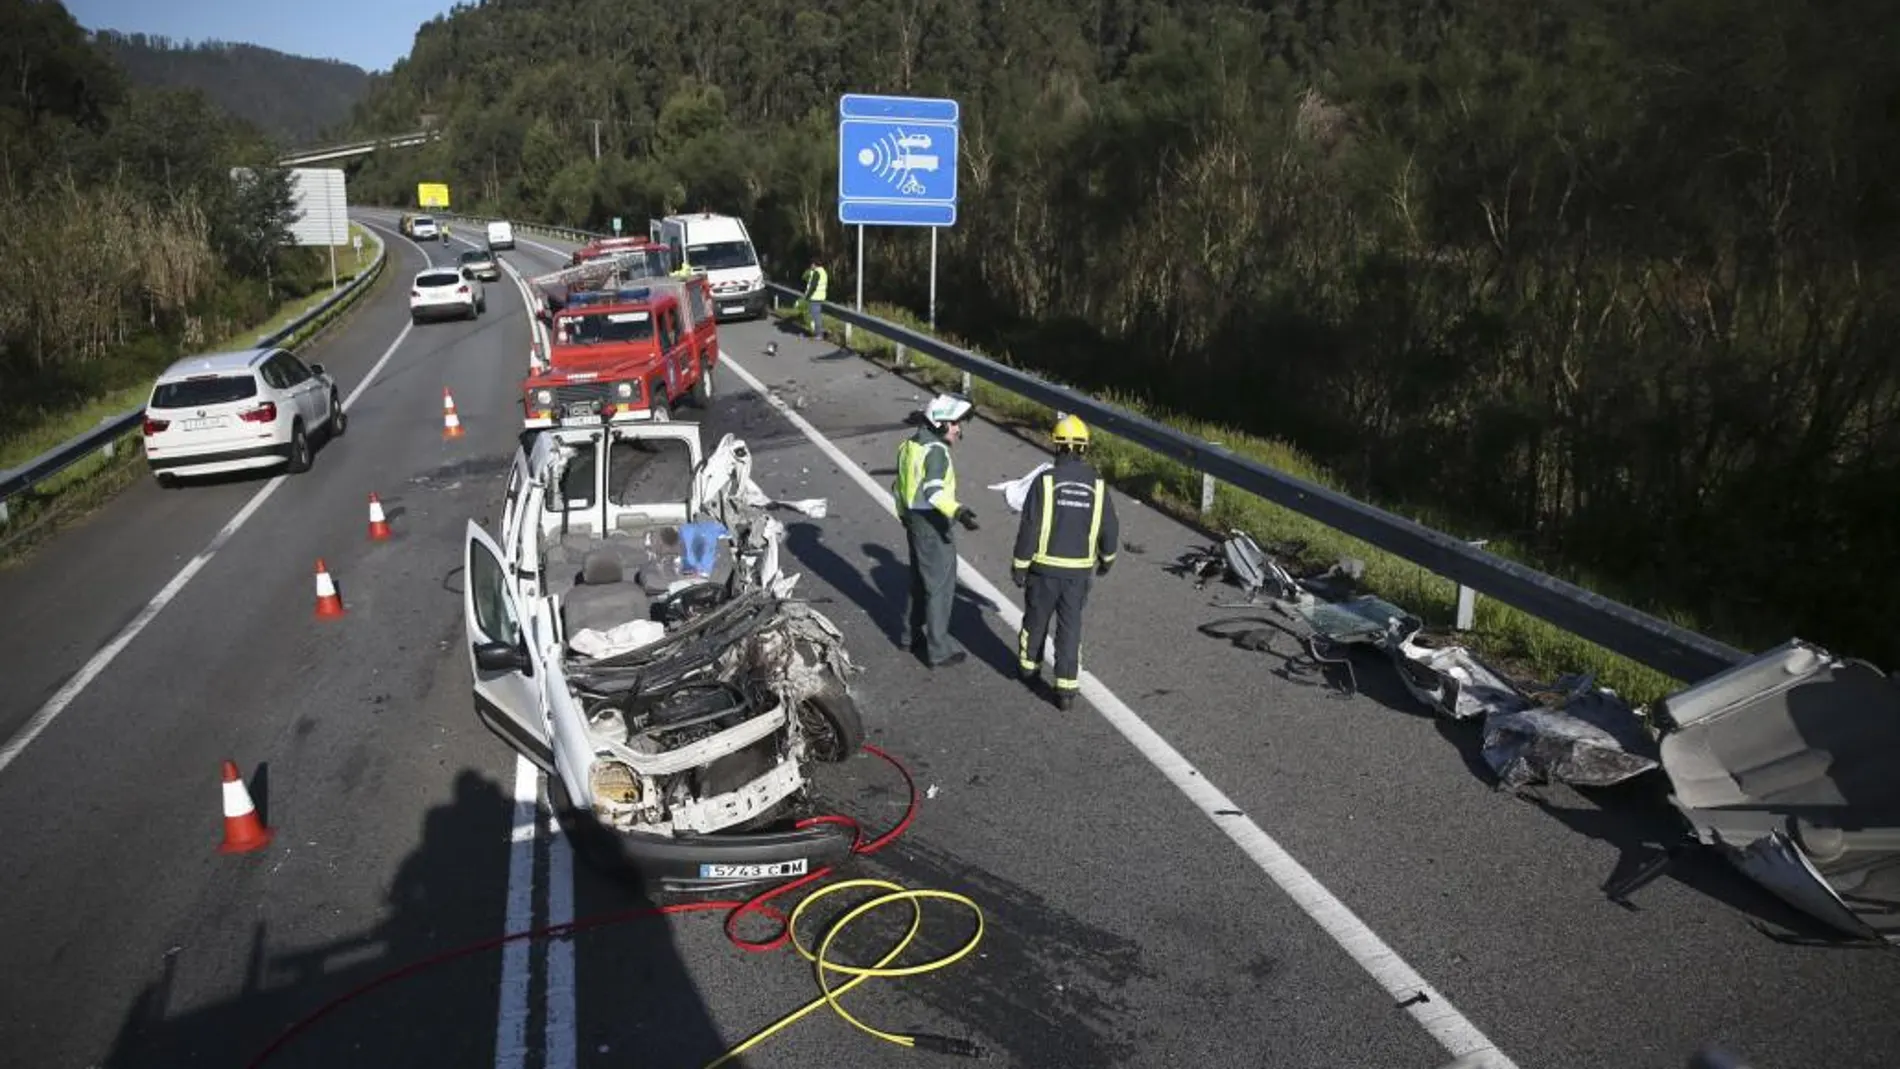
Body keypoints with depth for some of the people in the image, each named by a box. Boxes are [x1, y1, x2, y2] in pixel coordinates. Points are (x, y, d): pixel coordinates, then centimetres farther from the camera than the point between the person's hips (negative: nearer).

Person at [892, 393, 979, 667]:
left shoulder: (909, 445, 9)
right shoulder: (936, 451, -20)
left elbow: (899, 486, 18)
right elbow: (934, 491, -34)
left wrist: (904, 515, 32)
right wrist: (958, 512, -46)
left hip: (914, 522, 9)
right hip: (933, 527, -9)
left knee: (921, 581, 22)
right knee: (940, 587, 0)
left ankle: (914, 635, 35)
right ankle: (939, 650, 7)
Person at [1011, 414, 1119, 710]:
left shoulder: (1045, 481, -14)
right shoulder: (1097, 485, -4)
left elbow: (1029, 528, -13)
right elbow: (1110, 529, 4)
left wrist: (1019, 565, -3)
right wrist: (1107, 558, 22)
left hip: (1045, 567, -2)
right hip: (1080, 571, 2)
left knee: (1036, 619, 18)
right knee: (1070, 627, 9)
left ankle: (1029, 667, 38)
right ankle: (1066, 688, 7)